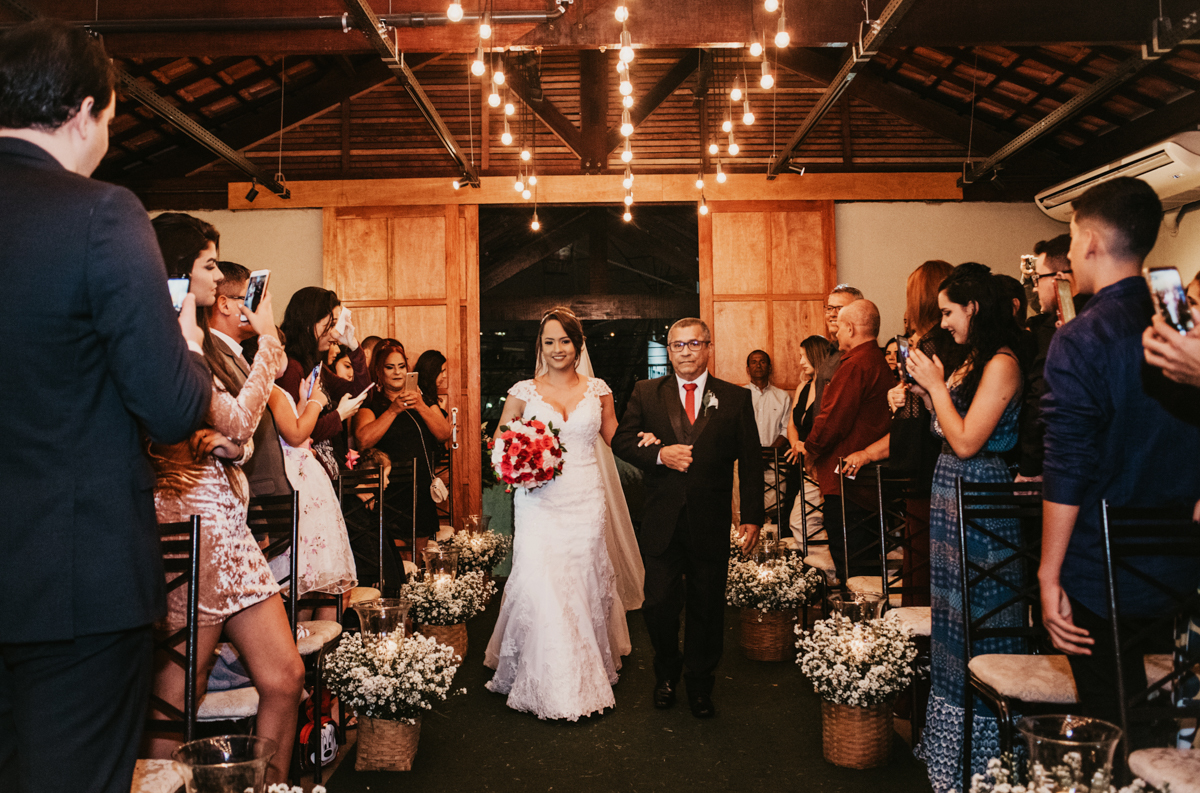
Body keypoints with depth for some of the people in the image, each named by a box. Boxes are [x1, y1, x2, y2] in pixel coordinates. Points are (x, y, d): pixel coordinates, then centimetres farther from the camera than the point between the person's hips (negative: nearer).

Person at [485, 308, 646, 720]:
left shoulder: (597, 390, 8)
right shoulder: (524, 391, 4)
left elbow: (614, 439, 15)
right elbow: (499, 442, 8)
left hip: (585, 500, 1)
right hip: (539, 499, -1)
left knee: (584, 583, 6)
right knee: (540, 585, -7)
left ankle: (586, 677, 23)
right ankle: (547, 683, 9)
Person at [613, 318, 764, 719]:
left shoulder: (736, 398, 3)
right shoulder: (646, 393, 5)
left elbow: (751, 462, 2)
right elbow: (621, 441, 3)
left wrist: (753, 516, -4)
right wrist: (658, 455, -15)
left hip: (711, 523, 0)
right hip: (662, 521, 0)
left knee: (707, 606, 10)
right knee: (659, 603, 4)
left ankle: (700, 684, 32)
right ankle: (667, 672, 33)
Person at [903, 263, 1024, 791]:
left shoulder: (1001, 363, -16)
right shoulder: (970, 362, 12)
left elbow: (967, 442, -21)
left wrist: (937, 385, -13)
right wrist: (927, 393, 4)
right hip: (951, 496, 10)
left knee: (978, 619, 1)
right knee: (953, 615, 17)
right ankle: (951, 744, 33)